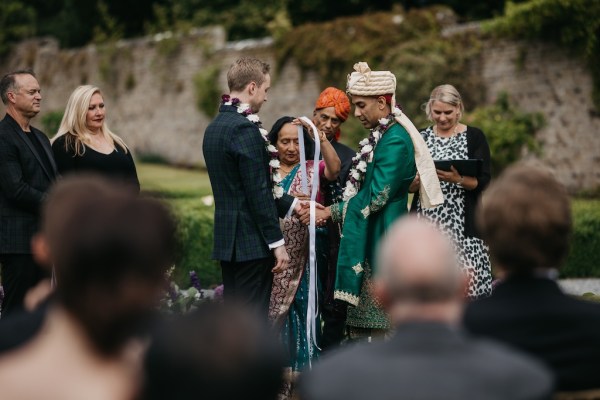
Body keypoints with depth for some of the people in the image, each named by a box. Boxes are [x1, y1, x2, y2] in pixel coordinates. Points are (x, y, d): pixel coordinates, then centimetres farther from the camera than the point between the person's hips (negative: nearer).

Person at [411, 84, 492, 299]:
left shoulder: (474, 137, 4)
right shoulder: (421, 138, 12)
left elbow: (483, 183, -2)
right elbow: (409, 186, 11)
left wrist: (458, 179, -19)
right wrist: (421, 177, -10)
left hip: (463, 224, -2)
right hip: (428, 221, 2)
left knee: (467, 280, -13)